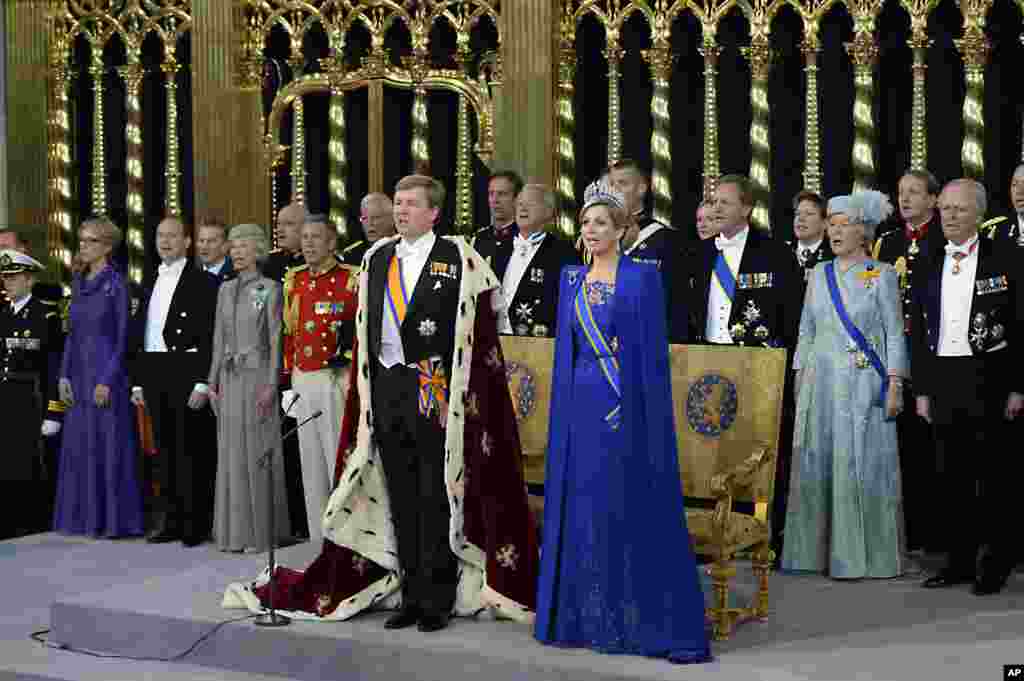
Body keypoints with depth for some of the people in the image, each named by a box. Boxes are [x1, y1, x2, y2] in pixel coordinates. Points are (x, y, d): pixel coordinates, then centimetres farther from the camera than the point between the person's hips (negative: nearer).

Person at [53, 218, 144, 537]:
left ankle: (113, 519, 4)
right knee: (79, 445, 9)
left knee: (108, 445, -3)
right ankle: (84, 516, 17)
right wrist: (65, 375, 7)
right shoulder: (78, 283, 11)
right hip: (80, 372, 7)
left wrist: (107, 380, -15)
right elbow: (73, 332, 15)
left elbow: (122, 336, -10)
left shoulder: (116, 284, -8)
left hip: (106, 373, -7)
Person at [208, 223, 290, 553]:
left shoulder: (269, 289, -4)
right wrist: (213, 380, 10)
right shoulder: (226, 289, 12)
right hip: (230, 377, 6)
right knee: (231, 454, 7)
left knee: (259, 452, -2)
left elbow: (276, 340, -7)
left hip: (257, 375, -5)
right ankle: (235, 531, 14)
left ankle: (261, 531, 5)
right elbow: (219, 338, 15)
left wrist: (271, 384, -12)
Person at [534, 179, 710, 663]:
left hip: (627, 405, -5)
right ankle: (585, 617, 19)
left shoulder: (642, 277, -4)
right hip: (581, 406, 5)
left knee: (636, 511, -3)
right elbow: (565, 348, 14)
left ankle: (645, 622, 3)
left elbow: (654, 350, -7)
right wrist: (562, 411, 9)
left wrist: (653, 418, -12)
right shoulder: (571, 278, 12)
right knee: (582, 510, 8)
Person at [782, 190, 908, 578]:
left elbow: (894, 334, -1)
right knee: (816, 463, 4)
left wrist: (894, 385, -9)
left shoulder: (882, 274, 0)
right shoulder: (819, 274, 12)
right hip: (820, 382, 4)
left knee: (862, 465, -4)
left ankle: (864, 554, 4)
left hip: (864, 384, -4)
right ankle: (817, 550, 12)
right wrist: (799, 379, 9)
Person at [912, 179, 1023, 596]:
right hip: (943, 381, 4)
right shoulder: (928, 265, 11)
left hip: (990, 380, -4)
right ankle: (960, 561, 18)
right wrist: (922, 389, 8)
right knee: (951, 475, 8)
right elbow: (918, 330, 13)